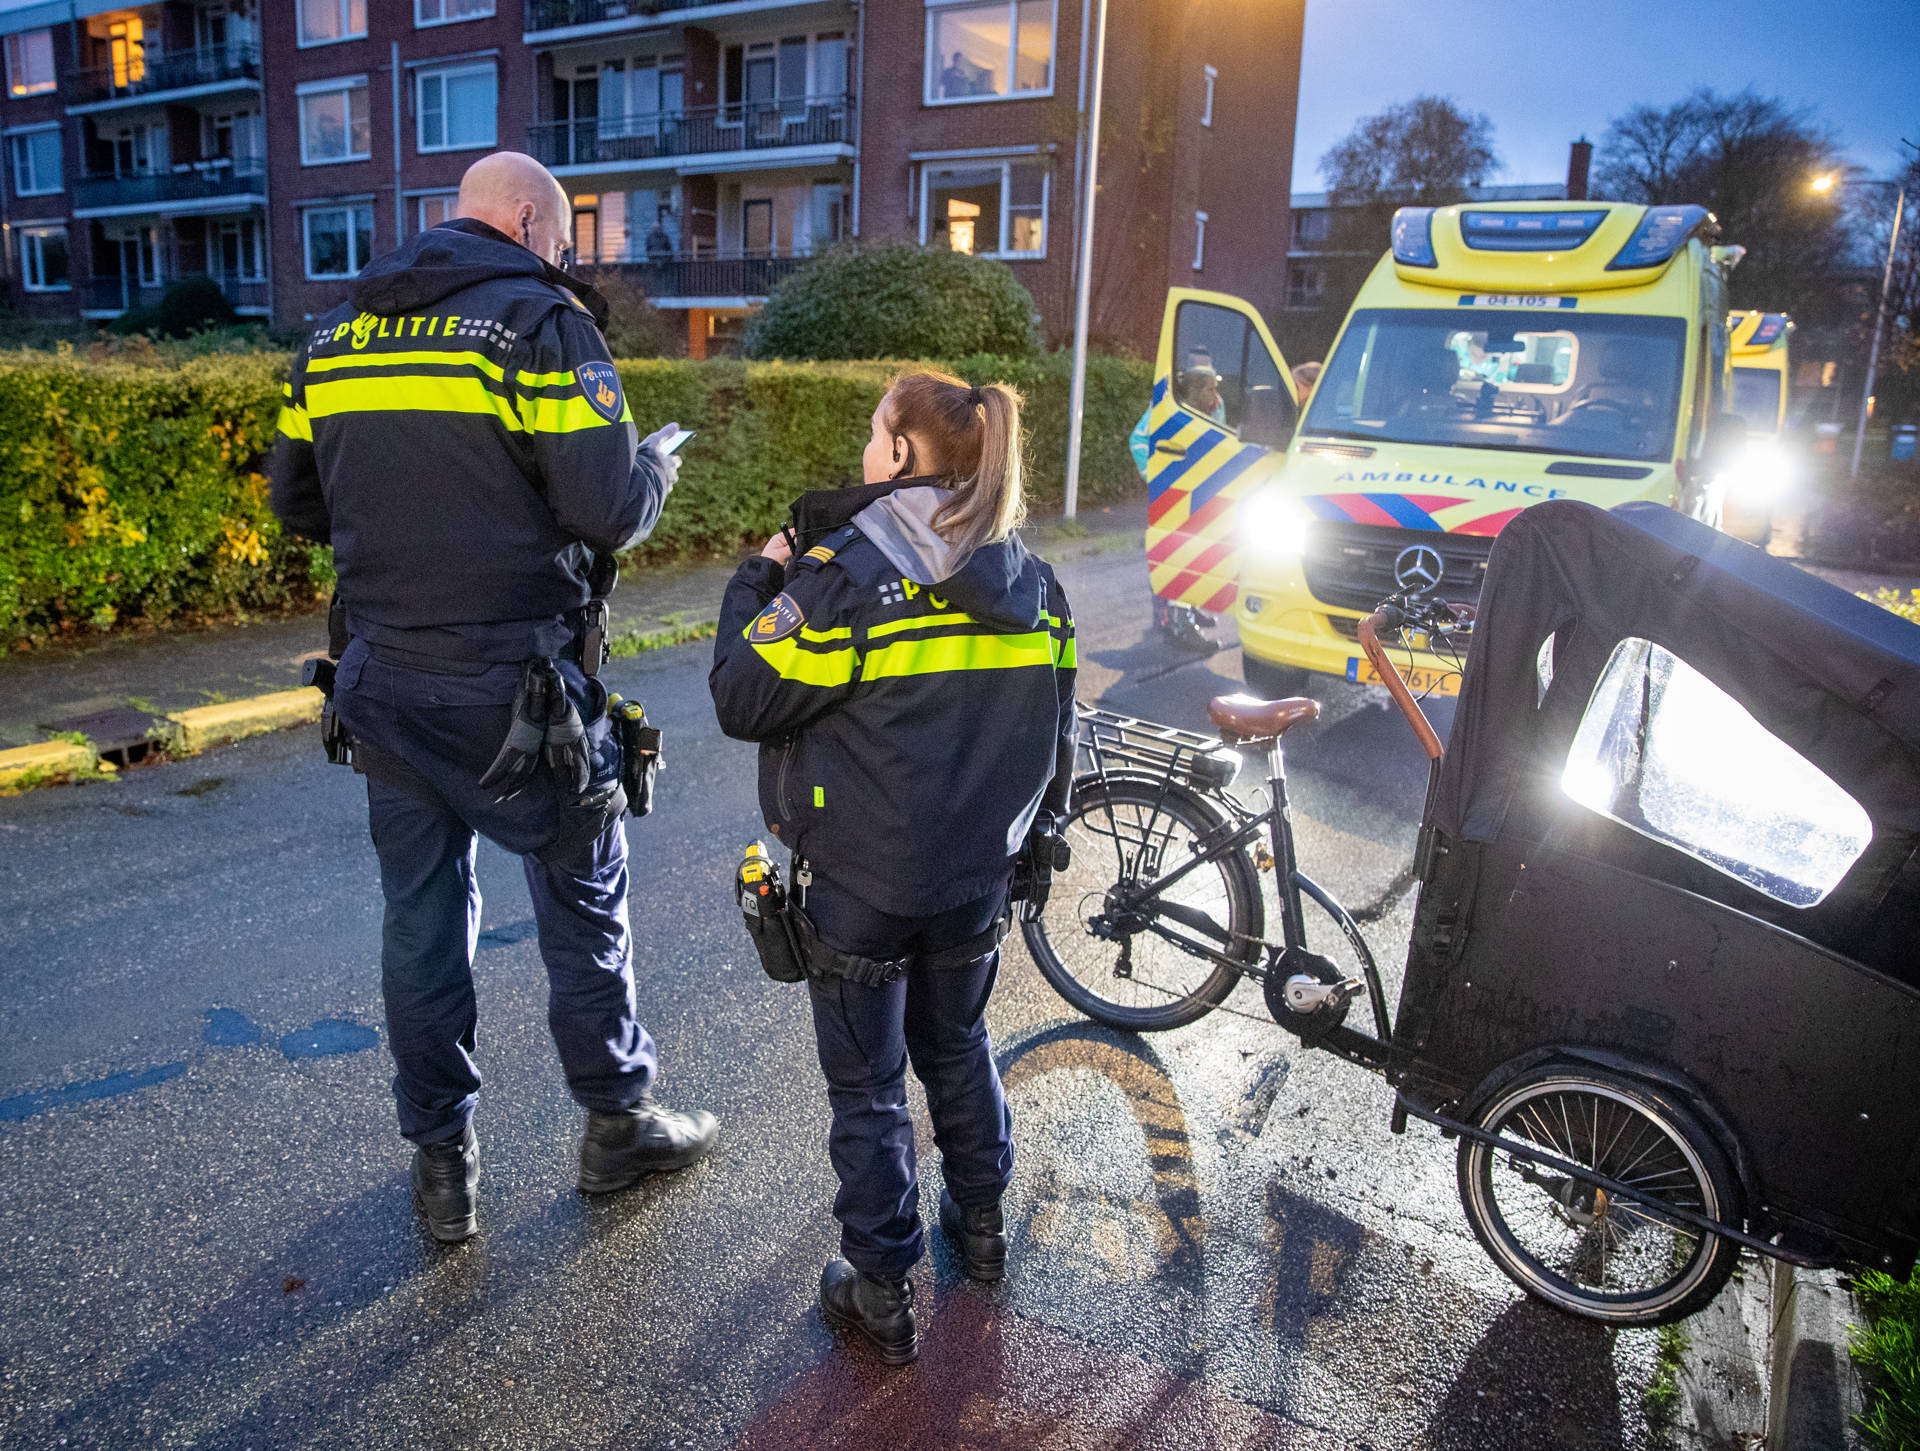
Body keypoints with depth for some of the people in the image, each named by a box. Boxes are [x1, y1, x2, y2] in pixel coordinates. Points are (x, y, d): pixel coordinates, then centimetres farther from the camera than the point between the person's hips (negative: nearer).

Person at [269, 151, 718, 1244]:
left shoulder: (339, 332, 10)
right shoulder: (544, 320, -9)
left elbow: (299, 503, 13)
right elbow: (609, 509, -17)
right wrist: (658, 464, 4)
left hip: (387, 684, 6)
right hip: (517, 693, -5)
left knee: (423, 918, 14)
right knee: (584, 905, 12)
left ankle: (443, 1161, 26)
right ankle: (619, 1123, 28)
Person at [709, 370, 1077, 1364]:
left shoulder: (845, 579, -19)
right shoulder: (1031, 584, 0)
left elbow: (742, 701, -15)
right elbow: (1050, 730, 9)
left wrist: (755, 584, 0)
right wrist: (1026, 827, 24)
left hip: (860, 887, -5)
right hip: (978, 875, 6)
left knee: (866, 1084, 10)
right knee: (957, 1045, 26)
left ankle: (881, 1290, 23)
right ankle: (981, 1223, 43)